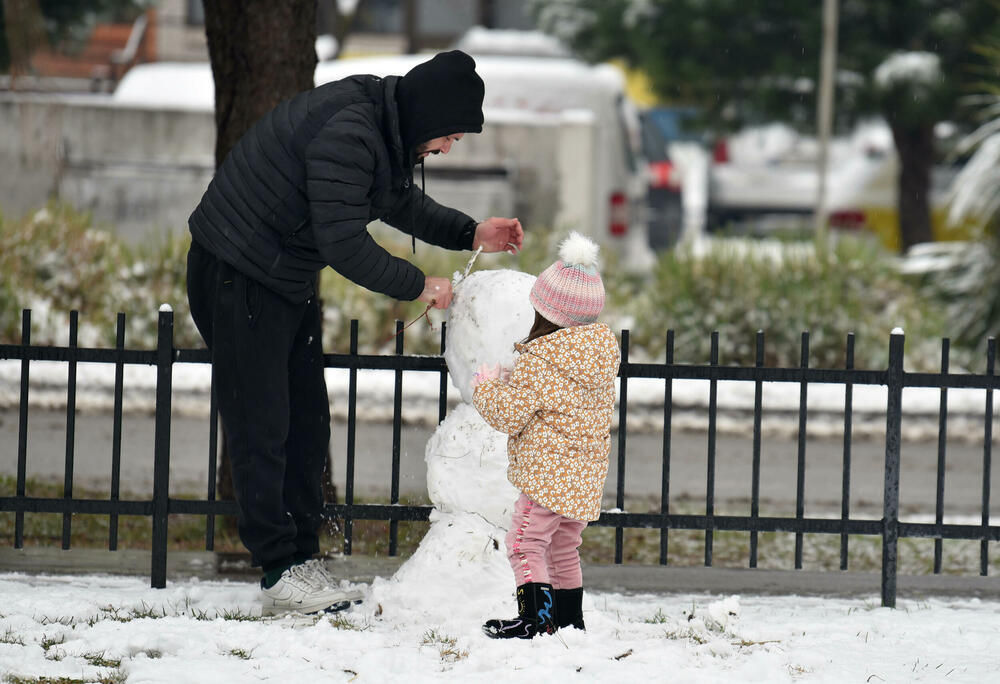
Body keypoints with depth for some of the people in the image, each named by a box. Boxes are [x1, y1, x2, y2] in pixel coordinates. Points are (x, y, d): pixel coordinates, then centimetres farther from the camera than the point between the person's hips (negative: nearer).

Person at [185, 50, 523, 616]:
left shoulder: (386, 129, 3)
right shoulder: (346, 133, -29)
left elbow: (401, 203, 21)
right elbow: (344, 244, -30)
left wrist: (470, 234, 8)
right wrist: (419, 285, -19)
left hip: (289, 281, 10)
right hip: (239, 276, -10)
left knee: (308, 424, 11)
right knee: (262, 429, -7)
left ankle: (303, 557, 15)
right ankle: (279, 573, -4)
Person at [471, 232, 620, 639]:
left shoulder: (536, 363, -17)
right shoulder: (603, 356, 7)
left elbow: (510, 416, -18)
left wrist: (487, 387, 2)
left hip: (546, 475, -9)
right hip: (587, 476, 9)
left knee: (526, 544, -8)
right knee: (565, 549, 20)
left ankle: (536, 617, -17)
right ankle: (570, 617, 26)